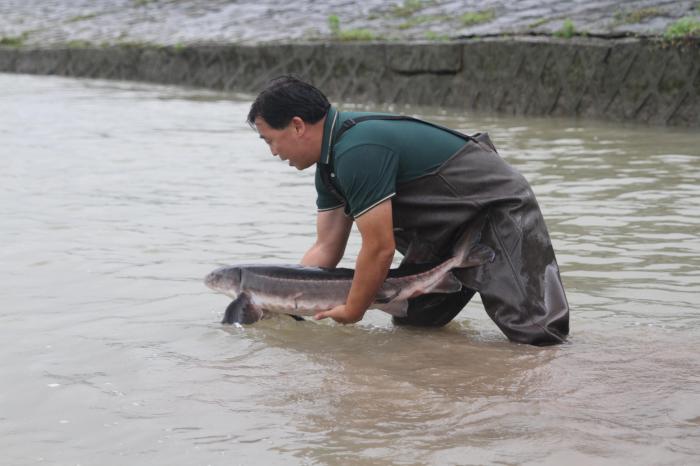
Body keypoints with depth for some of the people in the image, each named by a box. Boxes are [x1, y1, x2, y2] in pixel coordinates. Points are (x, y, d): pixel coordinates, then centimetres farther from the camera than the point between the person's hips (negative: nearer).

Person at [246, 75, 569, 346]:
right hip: (448, 225, 10)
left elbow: (380, 248, -26)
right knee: (409, 324, 8)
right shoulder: (331, 159, 4)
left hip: (500, 209, -10)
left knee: (536, 333, -23)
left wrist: (351, 312, -11)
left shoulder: (358, 152, -28)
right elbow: (326, 248, 8)